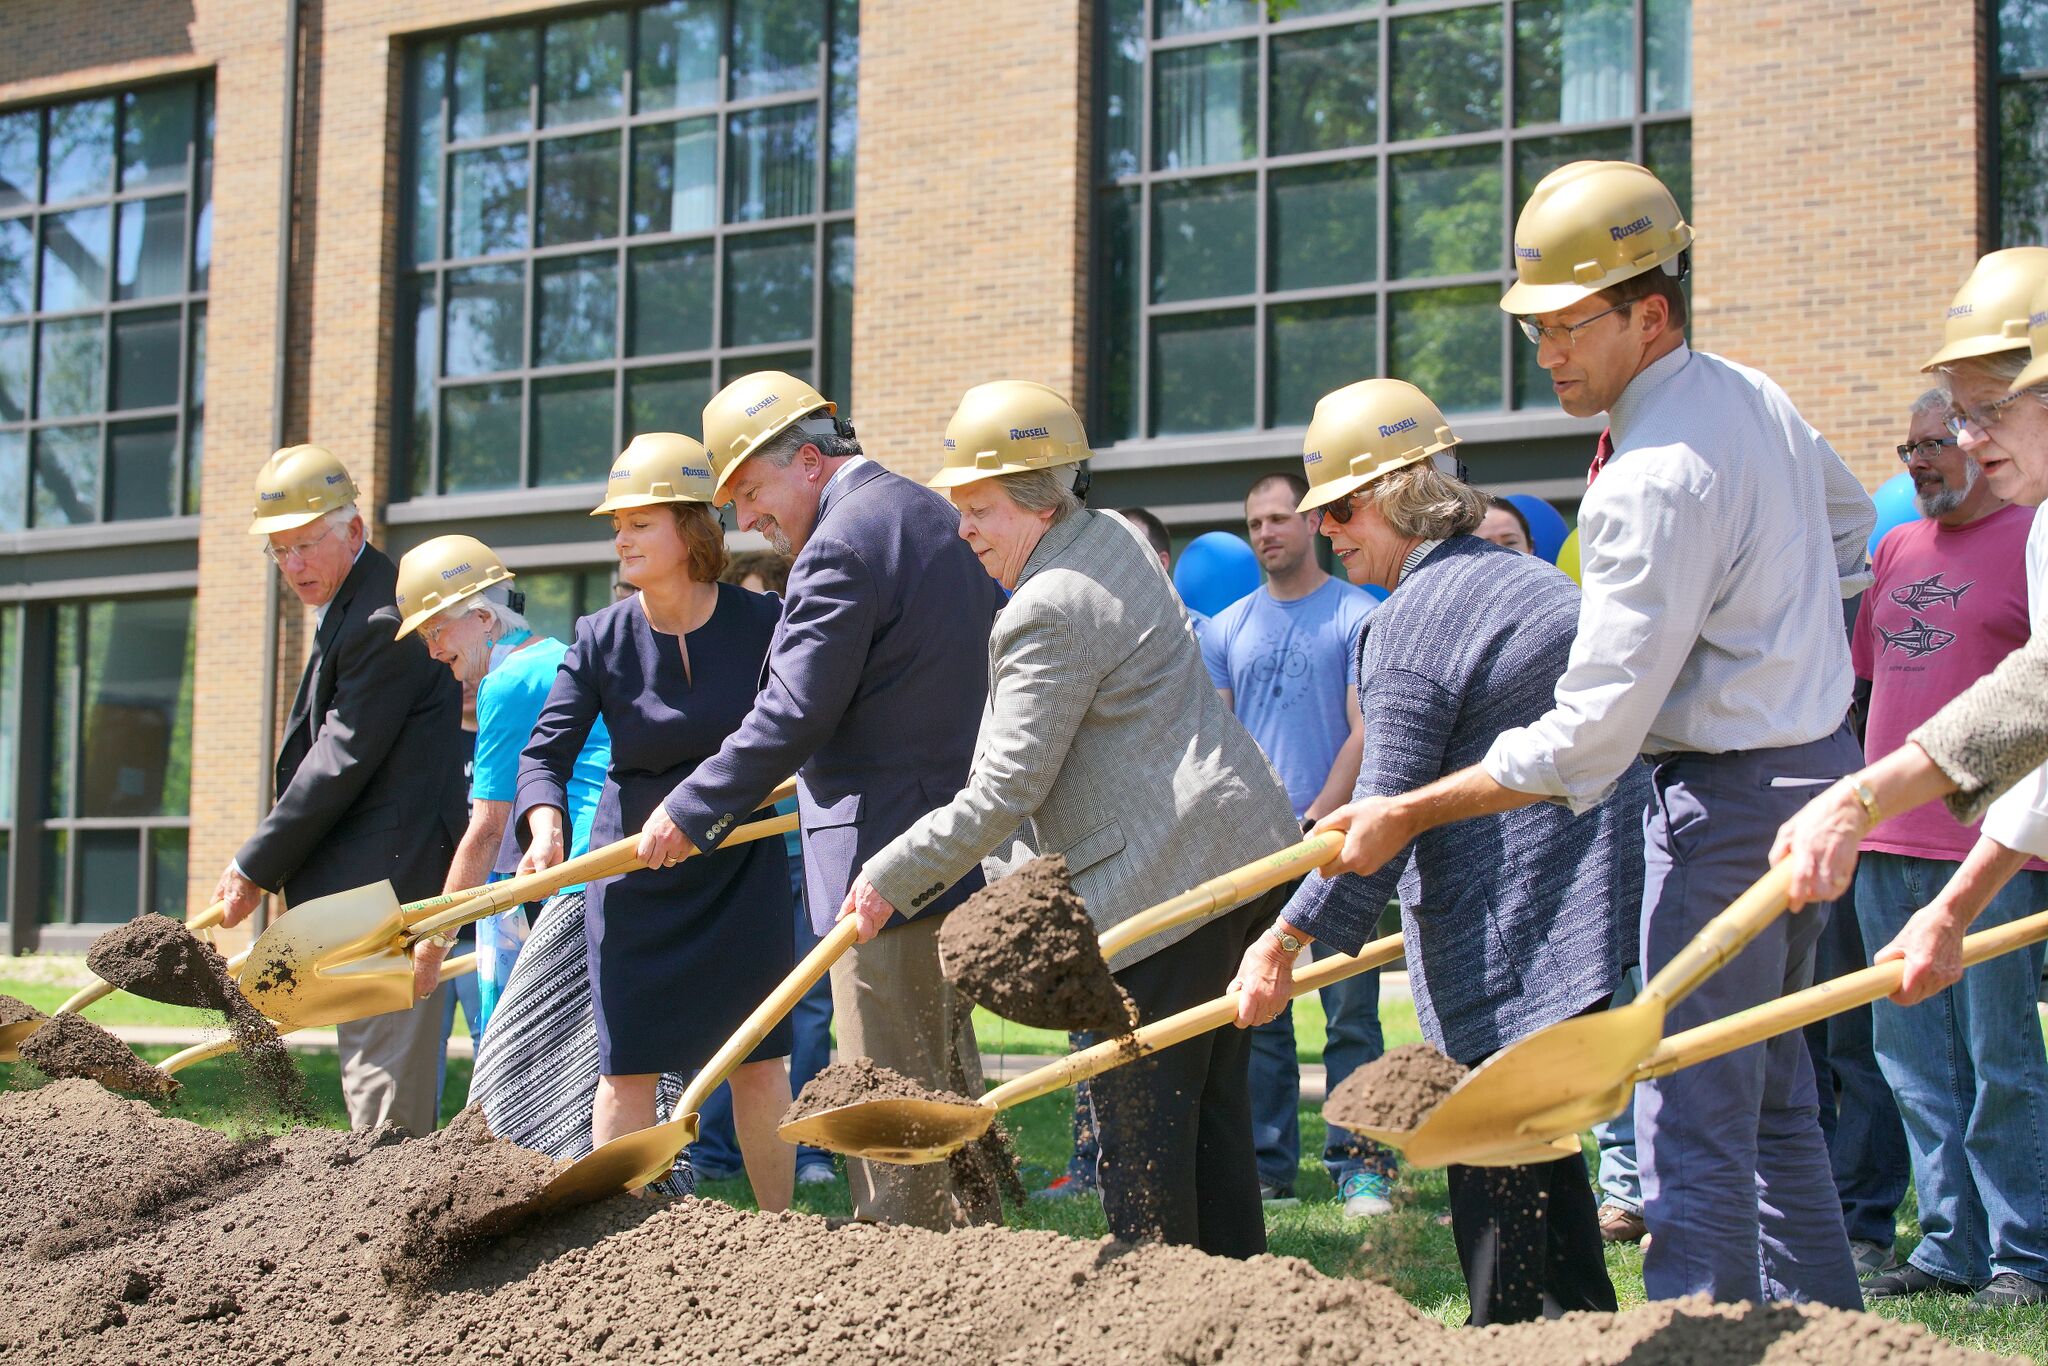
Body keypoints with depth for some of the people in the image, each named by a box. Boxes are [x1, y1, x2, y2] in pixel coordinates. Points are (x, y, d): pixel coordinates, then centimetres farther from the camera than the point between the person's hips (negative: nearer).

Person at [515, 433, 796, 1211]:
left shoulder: (760, 623, -9)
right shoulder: (602, 639, -8)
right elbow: (545, 751, -11)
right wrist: (546, 827, -29)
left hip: (744, 870, 0)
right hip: (635, 877, 0)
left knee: (759, 1059, 5)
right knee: (628, 1068, -1)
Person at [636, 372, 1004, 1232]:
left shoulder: (841, 547, -16)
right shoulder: (937, 517, 14)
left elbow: (792, 716, -19)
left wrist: (689, 812, -10)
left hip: (881, 858, -10)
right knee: (950, 1082, 17)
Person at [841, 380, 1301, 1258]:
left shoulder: (1048, 612, -16)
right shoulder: (1114, 538, 15)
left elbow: (1004, 792, -17)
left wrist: (891, 878, -10)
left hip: (1168, 880, -10)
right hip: (1247, 851, 10)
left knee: (1138, 1117, -4)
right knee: (1209, 1104, 14)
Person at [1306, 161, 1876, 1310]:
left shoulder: (1651, 482, -23)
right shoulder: (1752, 394, 6)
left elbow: (1587, 739, -23)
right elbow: (1848, 513, 30)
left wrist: (1409, 814, -17)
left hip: (1728, 796, -10)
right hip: (1816, 760, 10)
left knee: (1694, 1122, -6)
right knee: (1771, 1097, 19)